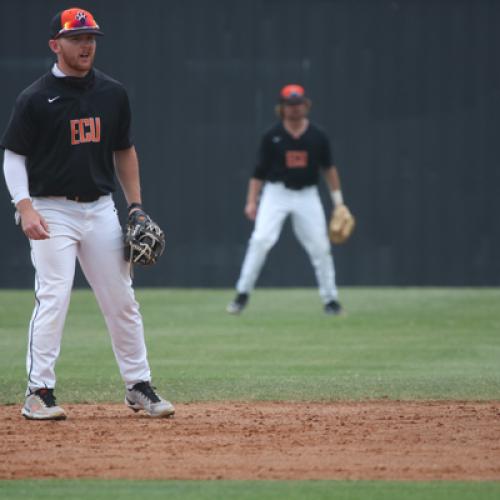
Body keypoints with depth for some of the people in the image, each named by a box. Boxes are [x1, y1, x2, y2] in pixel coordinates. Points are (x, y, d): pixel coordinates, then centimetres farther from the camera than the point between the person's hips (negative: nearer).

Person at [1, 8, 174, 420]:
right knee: (53, 300, -10)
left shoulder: (113, 94, 8)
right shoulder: (35, 99, -6)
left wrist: (136, 206, 11)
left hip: (101, 209, 4)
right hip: (52, 211, -4)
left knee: (122, 300, 6)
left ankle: (139, 386, 14)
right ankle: (39, 392, -3)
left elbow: (124, 151, 17)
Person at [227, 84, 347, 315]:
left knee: (320, 246, 0)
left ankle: (330, 299, 13)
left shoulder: (317, 136, 0)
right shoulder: (272, 136, -5)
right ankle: (242, 294, -10)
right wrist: (251, 201, -7)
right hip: (276, 193, -2)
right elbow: (259, 172, 0)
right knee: (261, 239, -17)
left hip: (307, 195, 2)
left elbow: (328, 168, 11)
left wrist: (338, 201, 11)